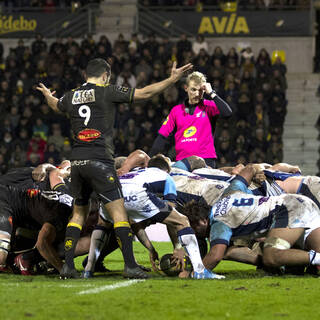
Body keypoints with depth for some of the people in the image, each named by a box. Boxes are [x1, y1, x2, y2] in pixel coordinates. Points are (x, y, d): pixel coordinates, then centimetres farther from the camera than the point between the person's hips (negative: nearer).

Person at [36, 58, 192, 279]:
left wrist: (47, 95, 59)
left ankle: (68, 266, 9)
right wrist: (173, 79, 0)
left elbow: (56, 105, 36)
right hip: (99, 160, -6)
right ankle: (130, 265, -10)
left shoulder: (72, 96, 12)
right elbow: (144, 93, -5)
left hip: (77, 161, 6)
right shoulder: (107, 92, -3)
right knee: (119, 212, -4)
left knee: (79, 213, 15)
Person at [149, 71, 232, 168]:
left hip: (206, 160, -2)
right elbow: (162, 137, 13)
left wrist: (211, 93, -9)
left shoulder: (209, 106, 6)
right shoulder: (176, 111, 13)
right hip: (182, 162, 2)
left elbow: (227, 113, -14)